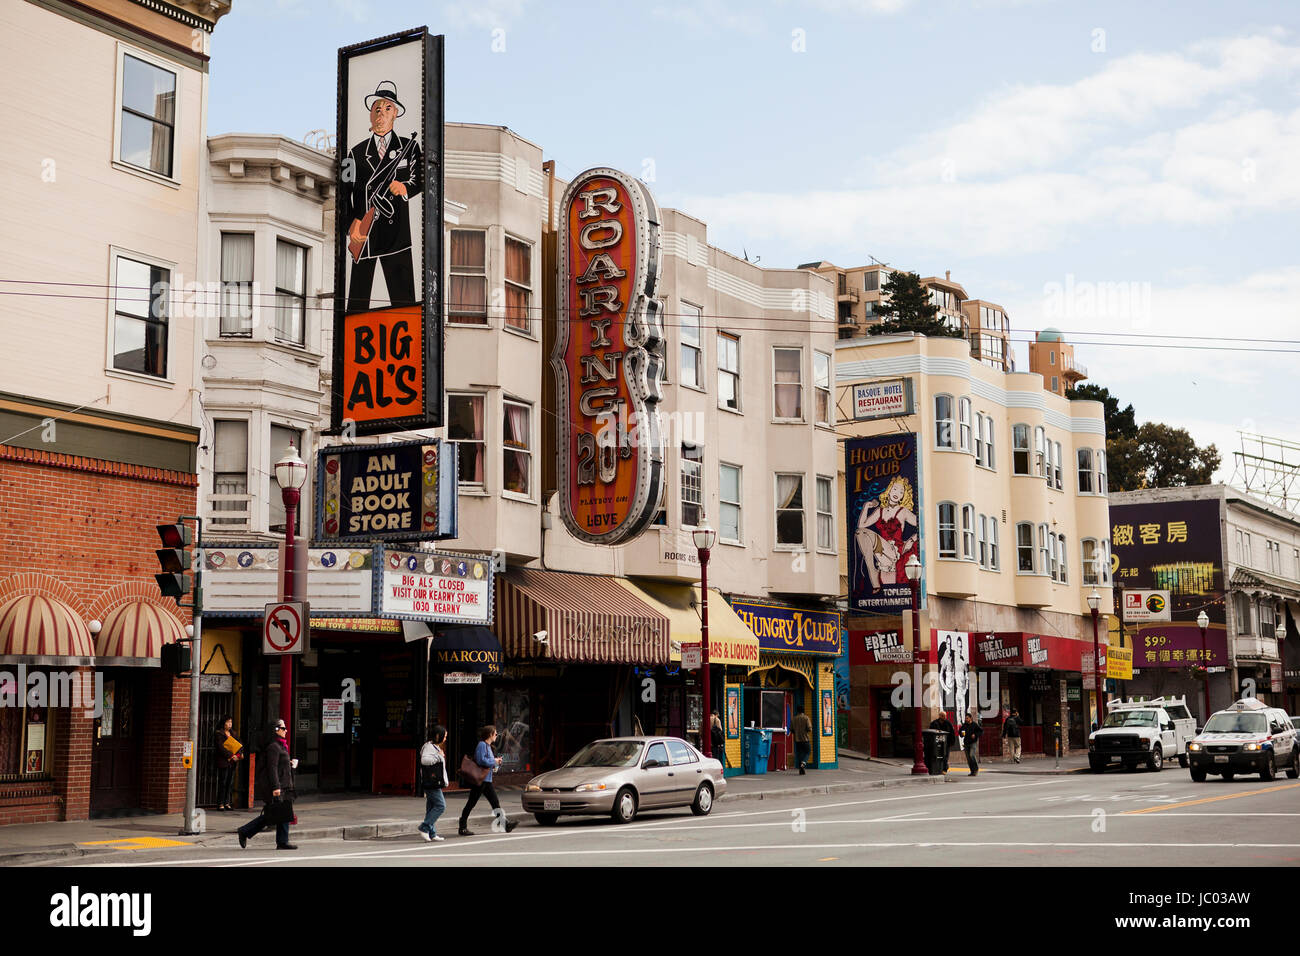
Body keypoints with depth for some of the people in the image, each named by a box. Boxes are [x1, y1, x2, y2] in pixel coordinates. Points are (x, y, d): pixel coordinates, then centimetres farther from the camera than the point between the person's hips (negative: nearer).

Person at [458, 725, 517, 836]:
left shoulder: (488, 746, 18)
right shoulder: (482, 745, -13)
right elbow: (481, 760, -25)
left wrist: (496, 762, 5)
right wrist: (494, 761, -12)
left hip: (486, 780, 10)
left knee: (495, 802, 6)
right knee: (471, 803, -3)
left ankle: (506, 823, 5)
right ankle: (463, 828, 2)